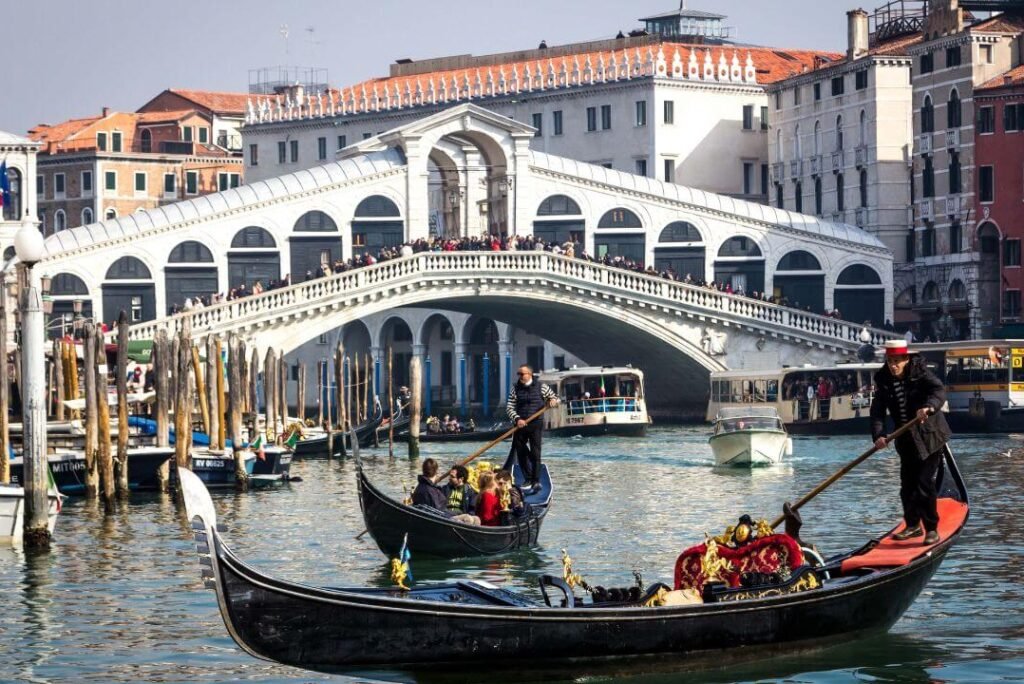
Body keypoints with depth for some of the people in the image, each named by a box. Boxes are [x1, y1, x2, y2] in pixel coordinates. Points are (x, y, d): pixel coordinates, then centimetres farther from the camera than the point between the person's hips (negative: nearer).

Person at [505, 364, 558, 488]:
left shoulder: (541, 387, 4)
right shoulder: (515, 388, 5)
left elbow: (555, 398, 14)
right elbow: (509, 407, 0)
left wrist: (553, 400, -11)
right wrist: (517, 419, -16)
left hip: (536, 424, -2)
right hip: (520, 425, 2)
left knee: (535, 453, -8)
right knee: (520, 452, 4)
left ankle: (536, 481, -7)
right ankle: (528, 479, 16)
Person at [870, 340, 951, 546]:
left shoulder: (919, 372, -12)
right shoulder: (883, 379, 0)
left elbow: (939, 391, -29)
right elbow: (878, 410, -7)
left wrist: (929, 407, -49)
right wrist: (878, 435, -23)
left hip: (930, 438, -5)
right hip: (907, 441, 5)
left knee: (925, 485, -10)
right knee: (907, 485, 11)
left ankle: (932, 529, -1)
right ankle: (913, 525, 27)